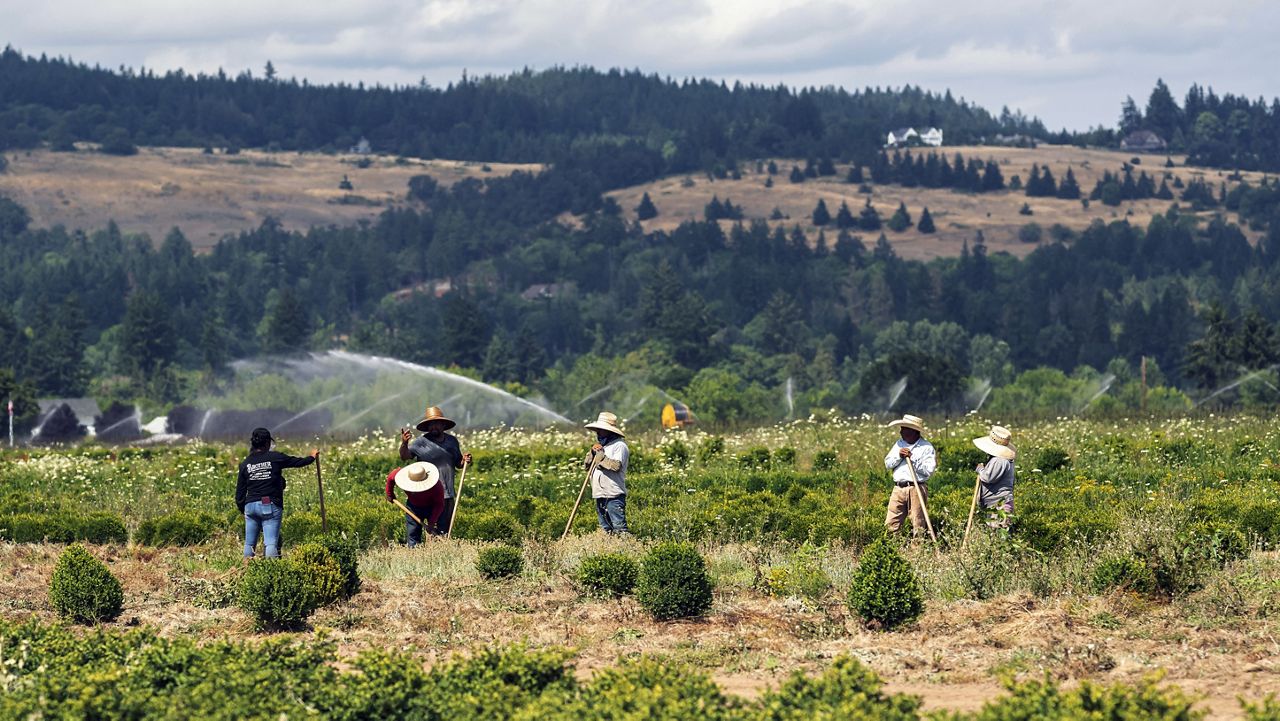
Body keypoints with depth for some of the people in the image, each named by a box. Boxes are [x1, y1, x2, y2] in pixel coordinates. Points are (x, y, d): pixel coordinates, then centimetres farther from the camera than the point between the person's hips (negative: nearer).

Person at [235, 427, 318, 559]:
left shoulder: (245, 464, 5)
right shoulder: (275, 458, -4)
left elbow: (240, 492, 8)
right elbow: (298, 462, 9)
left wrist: (243, 509, 22)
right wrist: (312, 457, 28)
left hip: (250, 506, 3)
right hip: (270, 506, -3)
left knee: (249, 543, 12)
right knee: (271, 543, -8)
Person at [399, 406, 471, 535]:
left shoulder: (452, 441, 11)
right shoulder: (421, 442, -5)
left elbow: (458, 464, 20)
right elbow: (405, 457, -16)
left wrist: (465, 460, -2)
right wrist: (404, 444, -36)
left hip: (448, 494, 6)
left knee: (446, 528, 14)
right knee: (435, 529, -10)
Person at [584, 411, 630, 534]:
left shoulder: (619, 446, -7)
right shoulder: (600, 445, 21)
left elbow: (616, 465, -21)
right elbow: (586, 466, 17)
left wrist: (600, 455, -12)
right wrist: (592, 453, 0)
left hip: (614, 495, -9)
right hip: (599, 494, 9)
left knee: (619, 527, -14)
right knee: (605, 529, 12)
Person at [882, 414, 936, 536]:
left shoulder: (926, 447, -2)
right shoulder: (899, 444, 16)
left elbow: (928, 470, -11)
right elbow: (888, 464, 11)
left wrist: (912, 459, -13)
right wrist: (899, 456, -6)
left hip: (916, 489, -5)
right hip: (898, 488, 5)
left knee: (918, 525, -3)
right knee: (891, 524, 0)